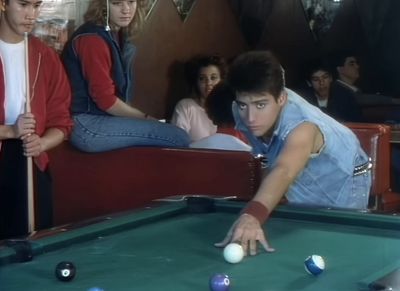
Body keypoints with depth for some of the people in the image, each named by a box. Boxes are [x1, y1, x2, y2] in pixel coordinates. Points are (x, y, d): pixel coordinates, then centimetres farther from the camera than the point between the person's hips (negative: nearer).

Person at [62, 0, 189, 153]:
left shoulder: (118, 37, 14)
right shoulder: (92, 39, -15)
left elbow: (116, 93, 12)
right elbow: (105, 99, -17)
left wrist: (145, 119, 0)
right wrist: (145, 118, -7)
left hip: (105, 118, 10)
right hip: (85, 126, -10)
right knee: (178, 137, -16)